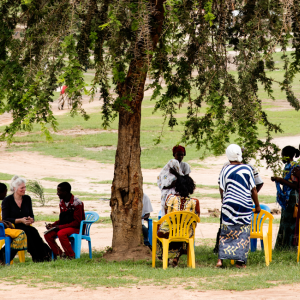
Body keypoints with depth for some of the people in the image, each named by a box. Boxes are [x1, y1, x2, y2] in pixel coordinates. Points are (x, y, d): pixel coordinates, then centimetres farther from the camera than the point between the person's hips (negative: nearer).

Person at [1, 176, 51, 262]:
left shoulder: (27, 199, 11)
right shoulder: (7, 201, -4)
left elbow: (31, 215, 14)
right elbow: (5, 219, -8)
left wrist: (31, 219, -12)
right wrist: (20, 220, -19)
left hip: (25, 226, 4)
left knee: (33, 230, -33)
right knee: (29, 231, -34)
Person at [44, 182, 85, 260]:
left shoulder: (77, 203, -15)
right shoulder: (61, 202, 10)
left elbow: (77, 222, -16)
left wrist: (61, 227, -20)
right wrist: (53, 225, -2)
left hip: (77, 228, -8)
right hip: (64, 227, 8)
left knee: (61, 233, -35)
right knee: (48, 235, -14)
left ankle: (71, 256, -24)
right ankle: (59, 254, -12)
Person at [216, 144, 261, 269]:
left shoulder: (225, 170, -3)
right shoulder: (247, 169, -3)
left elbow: (222, 190, 2)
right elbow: (253, 190, 1)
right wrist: (257, 205, 12)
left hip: (229, 204, 1)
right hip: (245, 205, -1)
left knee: (226, 232, 8)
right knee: (243, 233, 5)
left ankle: (221, 258, 0)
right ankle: (240, 261, 3)